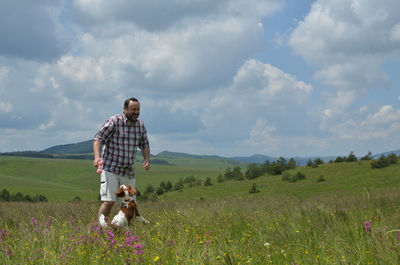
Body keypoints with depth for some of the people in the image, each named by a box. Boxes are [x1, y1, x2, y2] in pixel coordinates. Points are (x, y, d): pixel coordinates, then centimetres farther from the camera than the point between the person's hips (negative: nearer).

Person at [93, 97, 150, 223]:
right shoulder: (114, 121, -9)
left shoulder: (140, 125, 8)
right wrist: (97, 157, -29)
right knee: (109, 201, -17)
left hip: (128, 172, 6)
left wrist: (146, 159, -1)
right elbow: (98, 138, -13)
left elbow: (144, 145, 18)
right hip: (110, 169, -6)